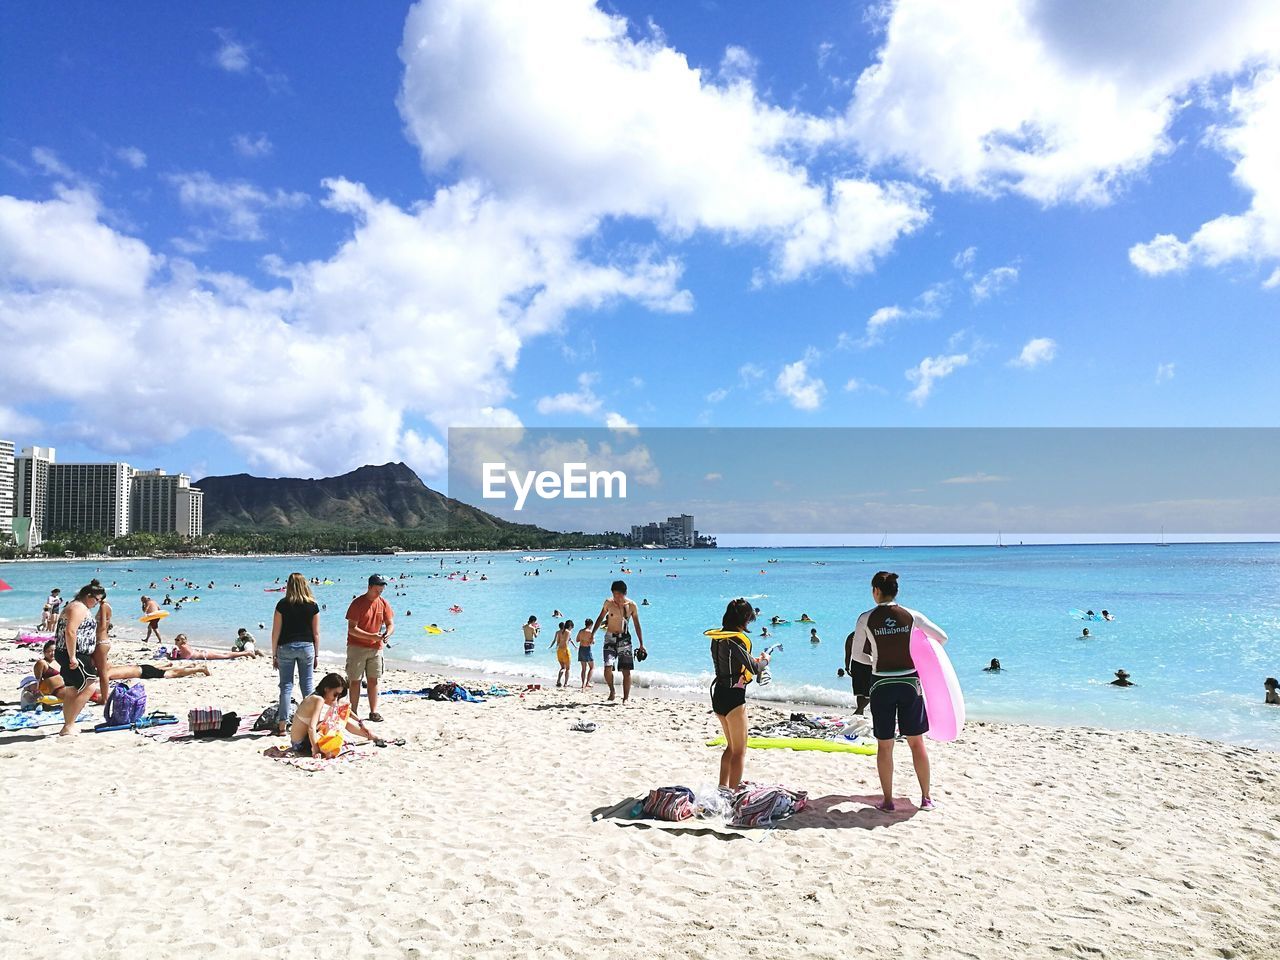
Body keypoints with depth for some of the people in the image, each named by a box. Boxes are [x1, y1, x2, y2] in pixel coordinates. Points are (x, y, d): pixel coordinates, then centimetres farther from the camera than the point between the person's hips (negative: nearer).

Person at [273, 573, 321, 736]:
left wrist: (274, 655, 5)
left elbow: (276, 631, -3)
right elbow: (316, 633, 3)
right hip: (307, 647, 1)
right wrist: (316, 655, 11)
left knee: (286, 686, 4)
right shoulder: (312, 606, 0)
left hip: (286, 646, -1)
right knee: (307, 686, 8)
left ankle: (282, 725, 3)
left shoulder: (282, 604, -4)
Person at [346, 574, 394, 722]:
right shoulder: (358, 603, -11)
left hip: (376, 648, 4)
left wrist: (388, 633, -16)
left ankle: (373, 711, 11)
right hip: (357, 647, -4)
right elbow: (351, 629, -15)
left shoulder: (383, 603, 3)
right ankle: (354, 712, 9)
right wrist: (371, 636, -26)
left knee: (373, 680, 6)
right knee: (355, 681, 1)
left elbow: (391, 624, 7)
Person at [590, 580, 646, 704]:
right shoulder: (608, 603, -2)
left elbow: (637, 625, 5)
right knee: (608, 668, -14)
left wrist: (641, 644, 5)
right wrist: (592, 634, 9)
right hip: (610, 638, 0)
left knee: (626, 671, -1)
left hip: (624, 638, 0)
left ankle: (626, 697, 10)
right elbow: (600, 618, 12)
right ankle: (612, 691, 11)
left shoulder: (632, 605, -3)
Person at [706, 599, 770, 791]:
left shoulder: (717, 638, 6)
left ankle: (723, 788, 24)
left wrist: (753, 660, 14)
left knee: (731, 746, 22)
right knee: (740, 751, 3)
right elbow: (753, 669, -18)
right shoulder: (736, 640, -19)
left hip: (718, 694, 9)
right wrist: (764, 660, 2)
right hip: (734, 696, -8)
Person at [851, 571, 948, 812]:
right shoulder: (911, 615, -4)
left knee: (884, 745, 9)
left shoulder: (866, 619, -8)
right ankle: (926, 798, 20)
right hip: (910, 681, 2)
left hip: (881, 684, -1)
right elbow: (942, 637, 5)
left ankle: (887, 800, 15)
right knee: (916, 741, 13)